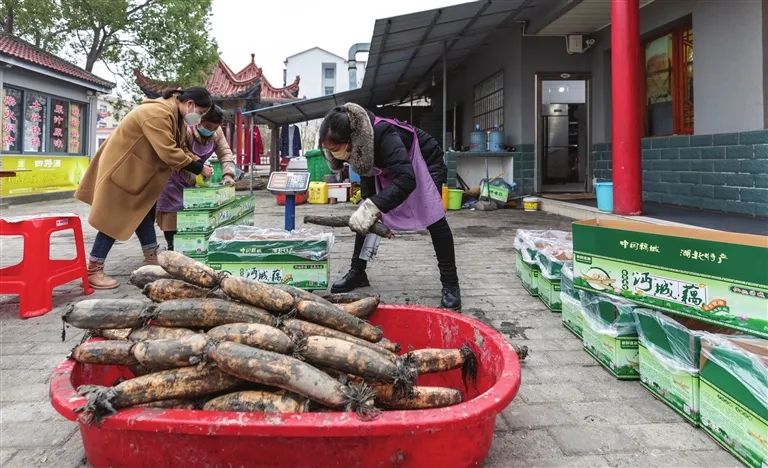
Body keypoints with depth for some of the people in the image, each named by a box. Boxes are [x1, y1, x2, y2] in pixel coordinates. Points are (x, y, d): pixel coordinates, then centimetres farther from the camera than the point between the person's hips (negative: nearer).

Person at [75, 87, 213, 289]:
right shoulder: (158, 114, -29)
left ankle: (152, 261, 22)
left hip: (137, 171, 10)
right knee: (114, 219, -6)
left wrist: (198, 165, -7)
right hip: (120, 167, -10)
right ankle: (93, 271, 1)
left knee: (144, 213, 13)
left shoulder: (176, 116, 5)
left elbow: (179, 148, 7)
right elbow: (169, 153, -33)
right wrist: (198, 168, -24)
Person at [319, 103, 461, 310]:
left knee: (433, 217, -18)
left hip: (425, 161, -6)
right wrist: (366, 205, -15)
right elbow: (366, 171, -5)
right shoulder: (354, 141, -21)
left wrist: (373, 206, -59)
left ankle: (450, 284, -9)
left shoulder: (383, 134, -42)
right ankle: (357, 273, 10)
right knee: (364, 219, -2)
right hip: (387, 168, 7)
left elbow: (407, 179, -52)